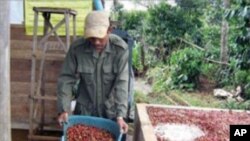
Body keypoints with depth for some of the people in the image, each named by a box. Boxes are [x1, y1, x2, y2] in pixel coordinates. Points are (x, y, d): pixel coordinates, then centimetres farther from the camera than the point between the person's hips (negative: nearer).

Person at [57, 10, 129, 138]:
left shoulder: (120, 48, -20)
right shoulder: (77, 48, -16)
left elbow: (122, 83, -22)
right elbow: (66, 79, -11)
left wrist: (120, 115, -28)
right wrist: (64, 109, -18)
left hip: (111, 111, -1)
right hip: (84, 110, 1)